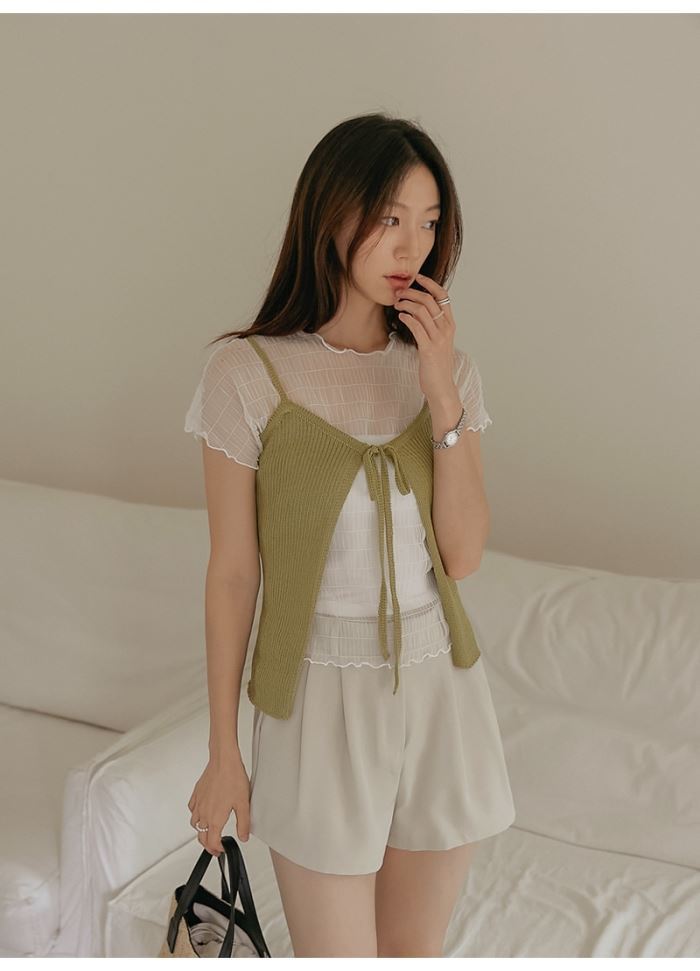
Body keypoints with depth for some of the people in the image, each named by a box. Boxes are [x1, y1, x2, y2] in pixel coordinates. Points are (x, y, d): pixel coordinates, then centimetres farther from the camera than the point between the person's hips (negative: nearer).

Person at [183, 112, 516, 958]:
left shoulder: (446, 366, 1)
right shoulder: (250, 372, -12)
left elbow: (463, 555, -6)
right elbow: (232, 572, -7)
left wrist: (442, 395, -16)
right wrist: (223, 751, -2)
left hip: (438, 682, 4)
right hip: (323, 689, -4)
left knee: (415, 951, 18)